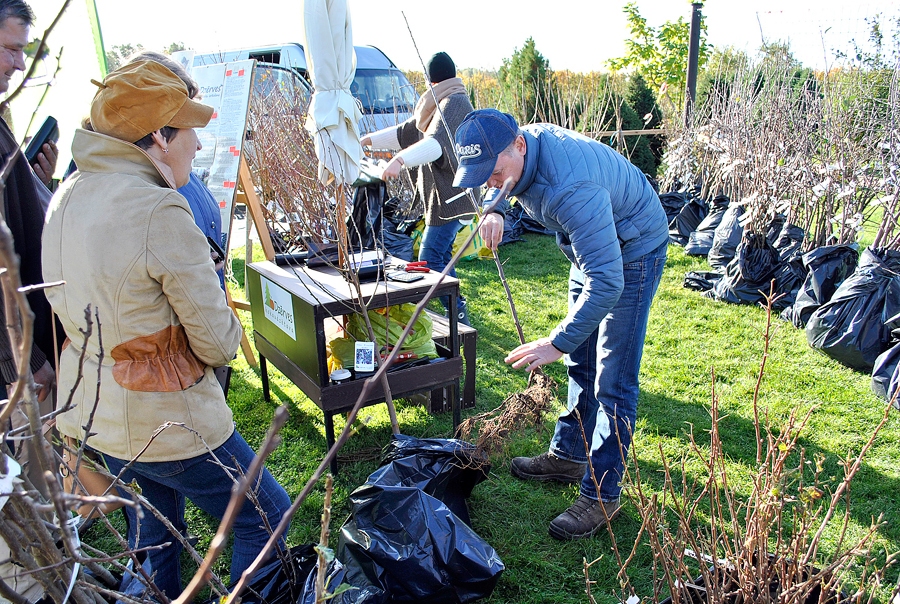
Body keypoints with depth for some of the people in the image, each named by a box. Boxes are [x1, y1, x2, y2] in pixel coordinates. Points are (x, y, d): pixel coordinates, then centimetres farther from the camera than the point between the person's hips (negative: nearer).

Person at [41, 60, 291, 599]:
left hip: (86, 410, 9)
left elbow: (72, 306, 13)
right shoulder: (161, 213, -25)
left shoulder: (68, 196, 2)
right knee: (267, 518, 13)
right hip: (164, 422, -8)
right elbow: (218, 342, -20)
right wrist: (227, 333, 1)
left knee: (152, 538, 29)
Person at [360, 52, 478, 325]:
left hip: (451, 196, -11)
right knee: (441, 257, 14)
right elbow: (407, 132, 26)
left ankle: (459, 316, -4)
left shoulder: (454, 102, -14)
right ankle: (457, 312, 22)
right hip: (441, 195, 11)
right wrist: (368, 139, 24)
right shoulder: (442, 104, 19)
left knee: (429, 261, -12)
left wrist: (400, 159, -47)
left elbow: (436, 142, -33)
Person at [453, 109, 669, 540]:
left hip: (632, 252, -9)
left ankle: (601, 495, 4)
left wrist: (558, 342, -39)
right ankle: (568, 456, 33)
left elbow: (607, 283, -41)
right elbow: (491, 185, 11)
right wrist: (493, 211, -11)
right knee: (580, 365, 17)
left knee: (612, 383, -7)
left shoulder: (571, 189, -40)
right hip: (593, 246, 9)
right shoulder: (516, 147, -14)